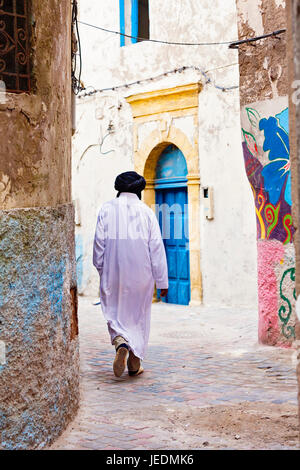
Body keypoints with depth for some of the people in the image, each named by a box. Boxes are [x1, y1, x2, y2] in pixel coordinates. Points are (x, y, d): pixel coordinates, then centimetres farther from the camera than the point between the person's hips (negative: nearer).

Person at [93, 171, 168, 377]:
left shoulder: (107, 209, -2)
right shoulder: (146, 211, -2)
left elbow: (99, 242, -2)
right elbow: (157, 248, -4)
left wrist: (101, 269, 13)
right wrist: (162, 281, 0)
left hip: (114, 273, 0)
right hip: (141, 274, 1)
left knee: (114, 312, 10)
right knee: (139, 314, 13)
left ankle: (121, 341, -20)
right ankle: (135, 363, 17)